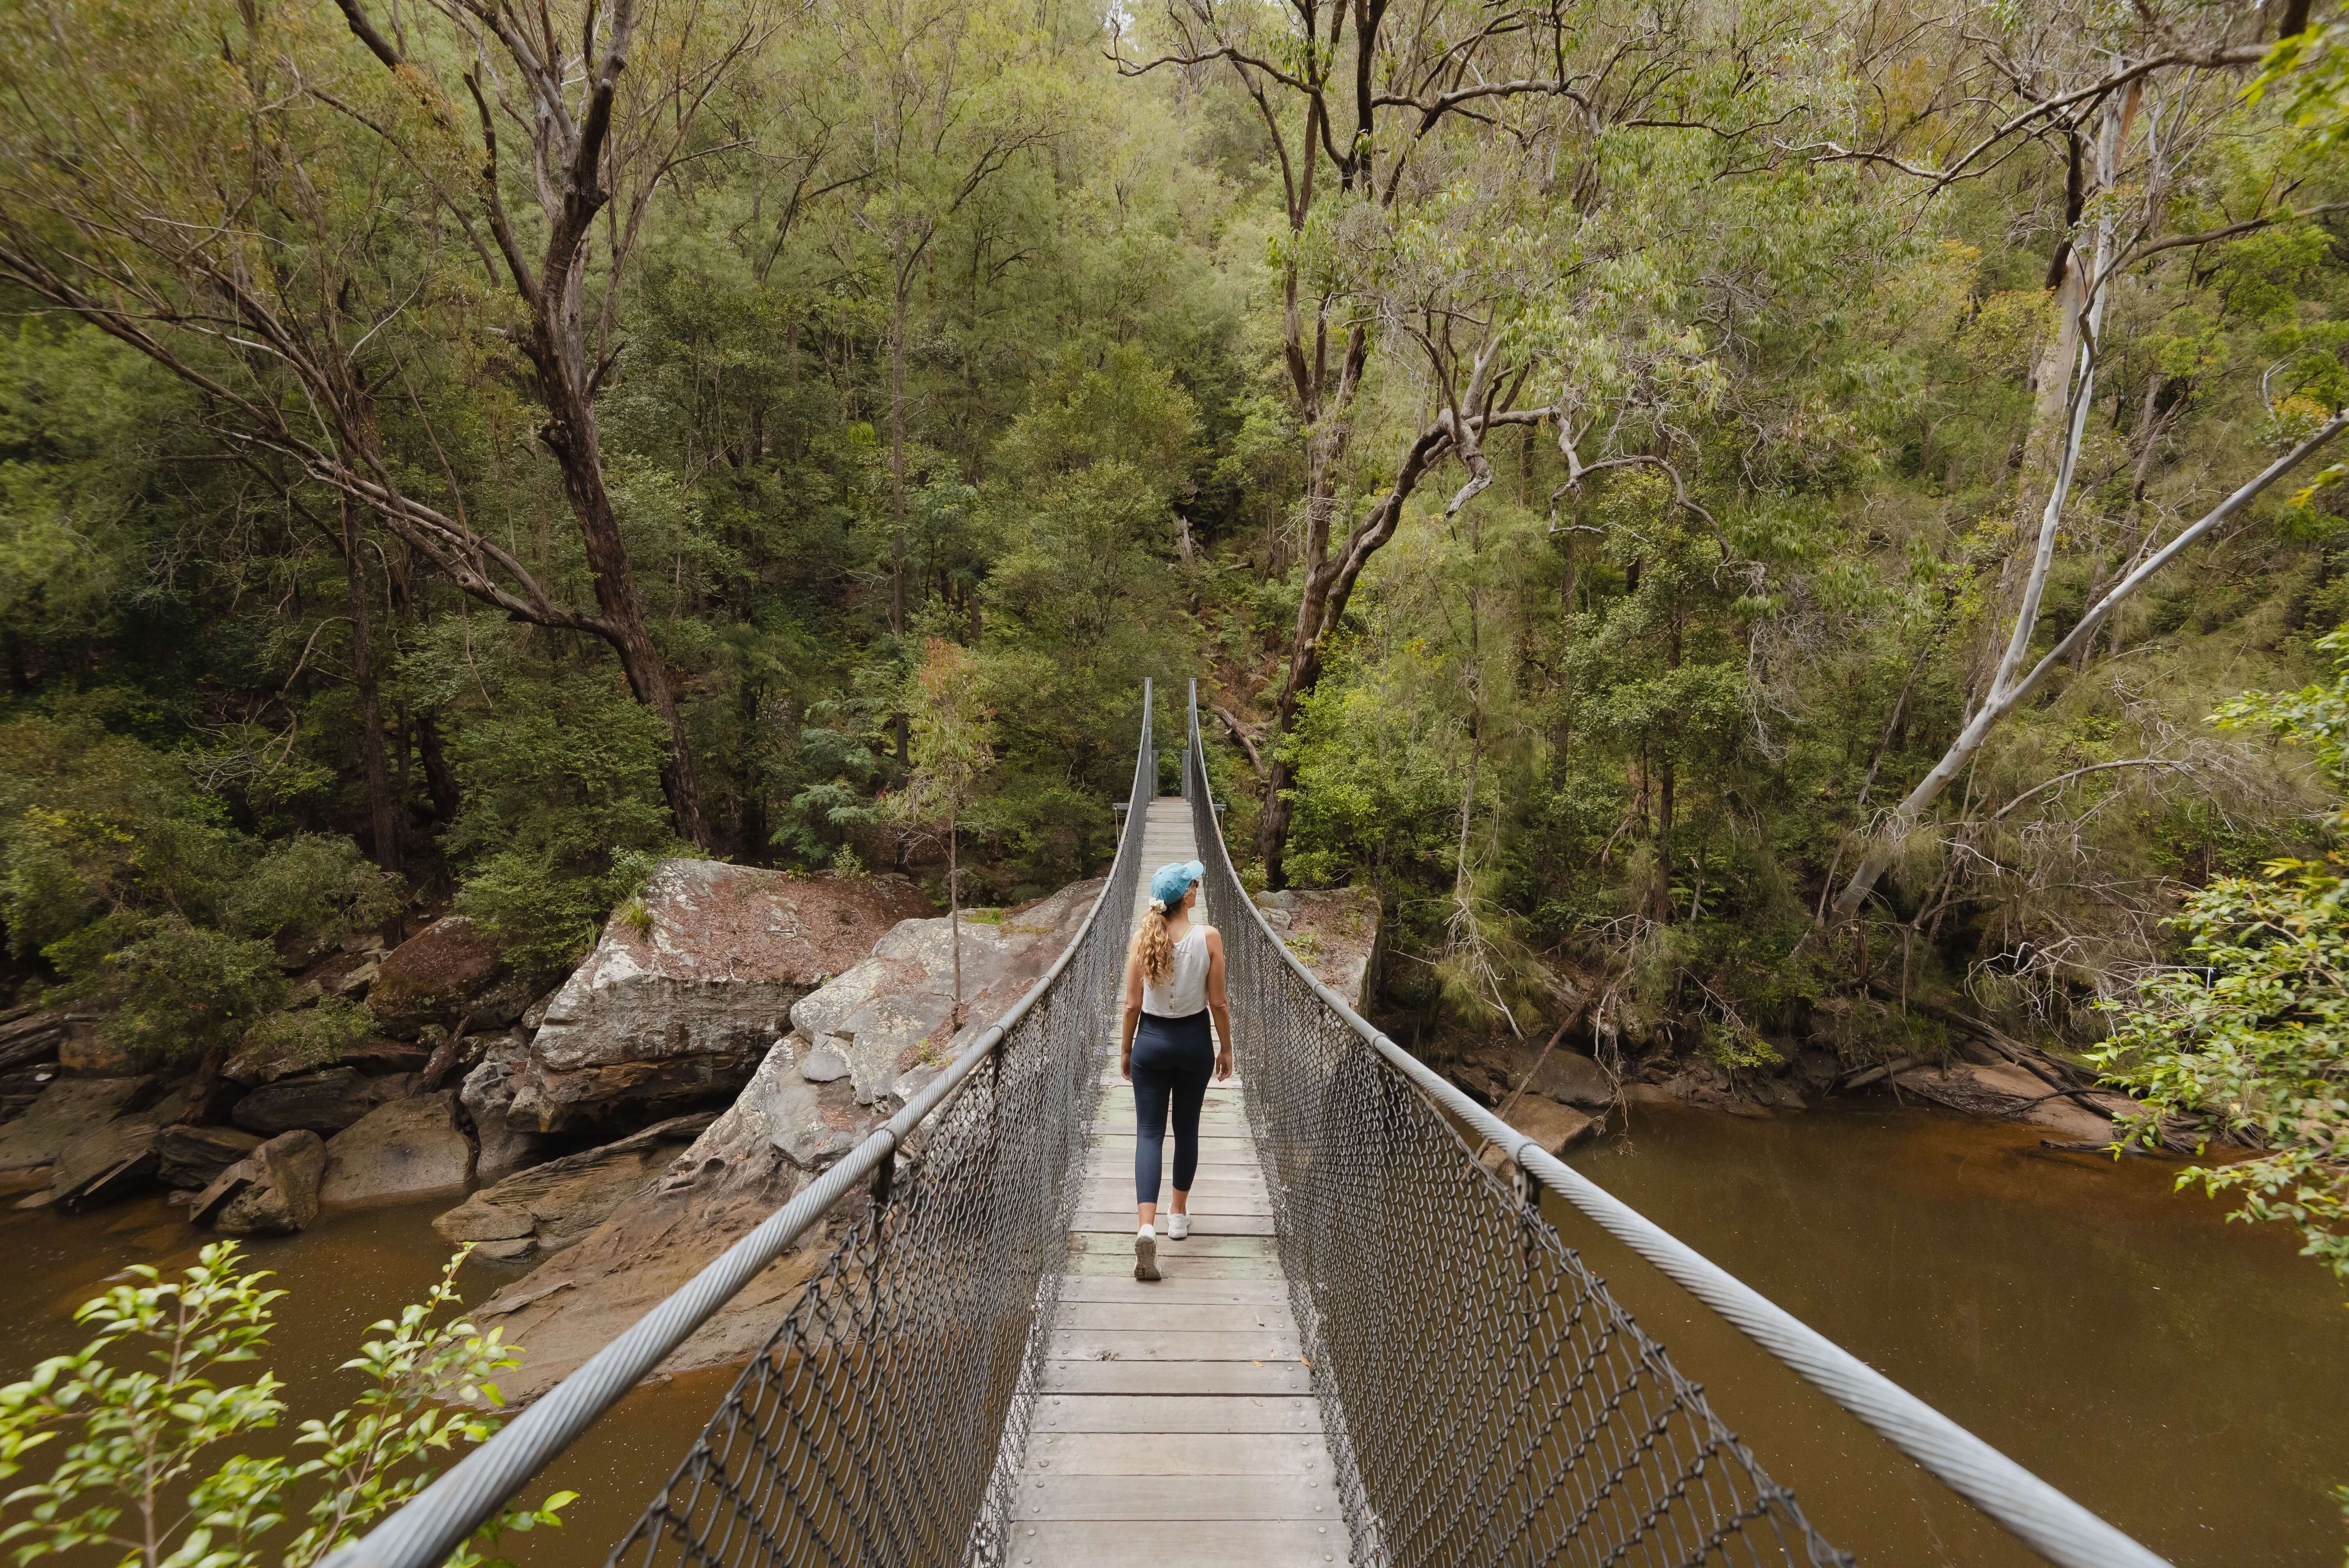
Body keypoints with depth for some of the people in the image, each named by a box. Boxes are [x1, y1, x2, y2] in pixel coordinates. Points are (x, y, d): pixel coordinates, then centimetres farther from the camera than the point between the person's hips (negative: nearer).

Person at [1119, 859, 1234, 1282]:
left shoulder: (1142, 937, -8)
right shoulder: (1208, 937, -12)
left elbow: (1132, 1004, -4)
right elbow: (1218, 1002, -7)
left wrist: (1125, 1050, 8)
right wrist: (1226, 1049, 6)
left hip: (1152, 1041, 0)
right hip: (1194, 1042, 0)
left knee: (1149, 1133, 3)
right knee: (1187, 1129, 17)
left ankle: (1146, 1226, -13)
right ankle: (1179, 1215, 31)